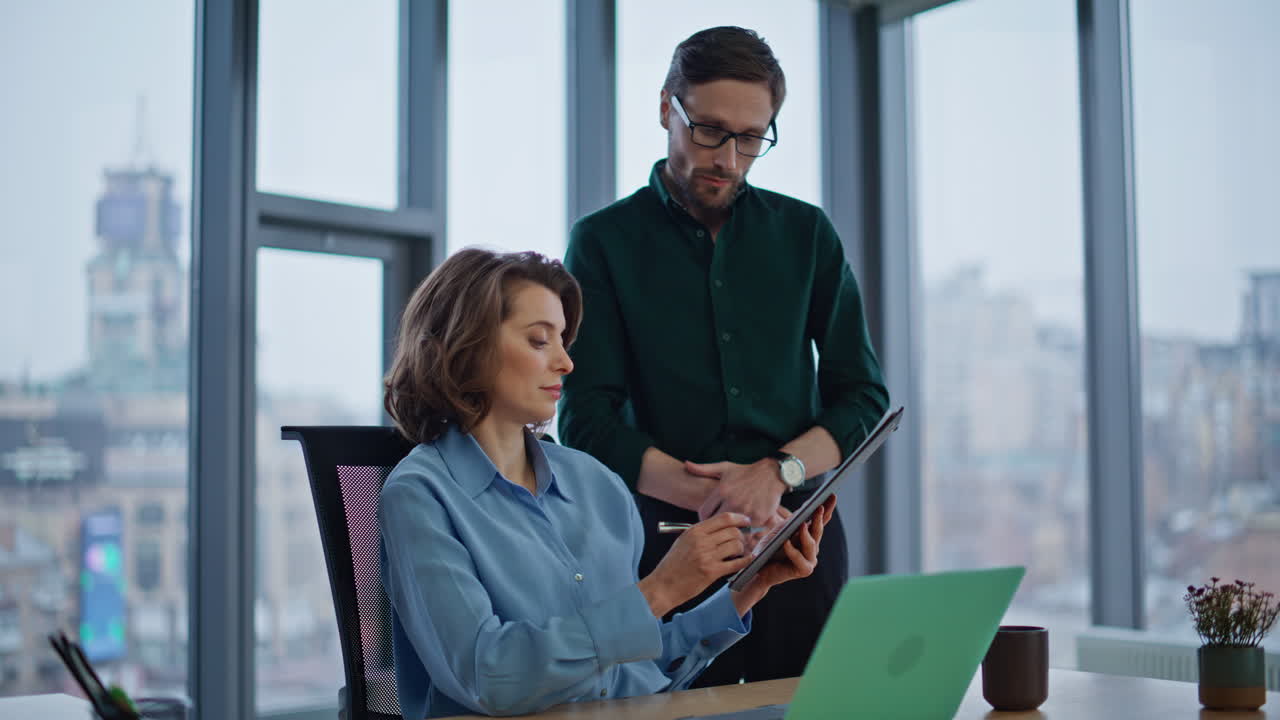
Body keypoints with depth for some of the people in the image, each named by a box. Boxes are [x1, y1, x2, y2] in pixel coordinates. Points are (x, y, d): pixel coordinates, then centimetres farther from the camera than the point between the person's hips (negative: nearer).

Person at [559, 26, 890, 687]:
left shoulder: (806, 233, 10)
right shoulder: (605, 242, 2)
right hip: (667, 543, -2)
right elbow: (587, 423, -5)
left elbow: (864, 398, 7)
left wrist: (778, 471, -11)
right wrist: (715, 498, -16)